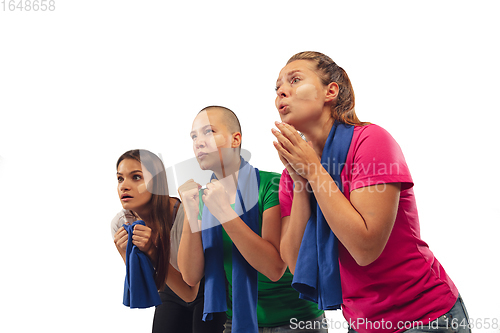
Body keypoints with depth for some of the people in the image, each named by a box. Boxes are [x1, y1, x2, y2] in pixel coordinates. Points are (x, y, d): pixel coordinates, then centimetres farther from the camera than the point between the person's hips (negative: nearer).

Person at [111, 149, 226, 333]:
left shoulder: (185, 216, -33)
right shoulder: (120, 224, -18)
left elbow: (189, 293, -28)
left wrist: (151, 250, -37)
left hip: (208, 291, -4)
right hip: (171, 293, 4)